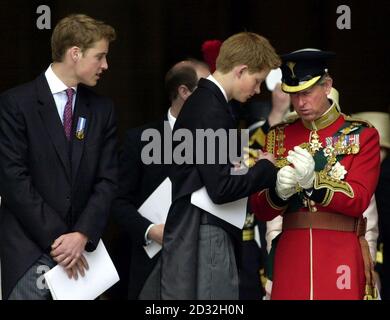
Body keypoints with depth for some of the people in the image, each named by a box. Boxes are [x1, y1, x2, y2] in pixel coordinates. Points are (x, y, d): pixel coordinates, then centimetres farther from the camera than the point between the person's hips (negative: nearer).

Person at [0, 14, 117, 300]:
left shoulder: (102, 109, 10)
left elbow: (107, 179, 5)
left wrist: (82, 235, -10)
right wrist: (56, 237, -13)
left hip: (82, 249, 4)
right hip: (30, 250, -4)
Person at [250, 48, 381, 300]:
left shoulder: (362, 135, 1)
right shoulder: (278, 137, 10)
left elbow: (359, 200, -9)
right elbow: (261, 210, 7)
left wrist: (312, 182, -25)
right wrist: (279, 191, -16)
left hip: (341, 254, -2)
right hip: (291, 250, 3)